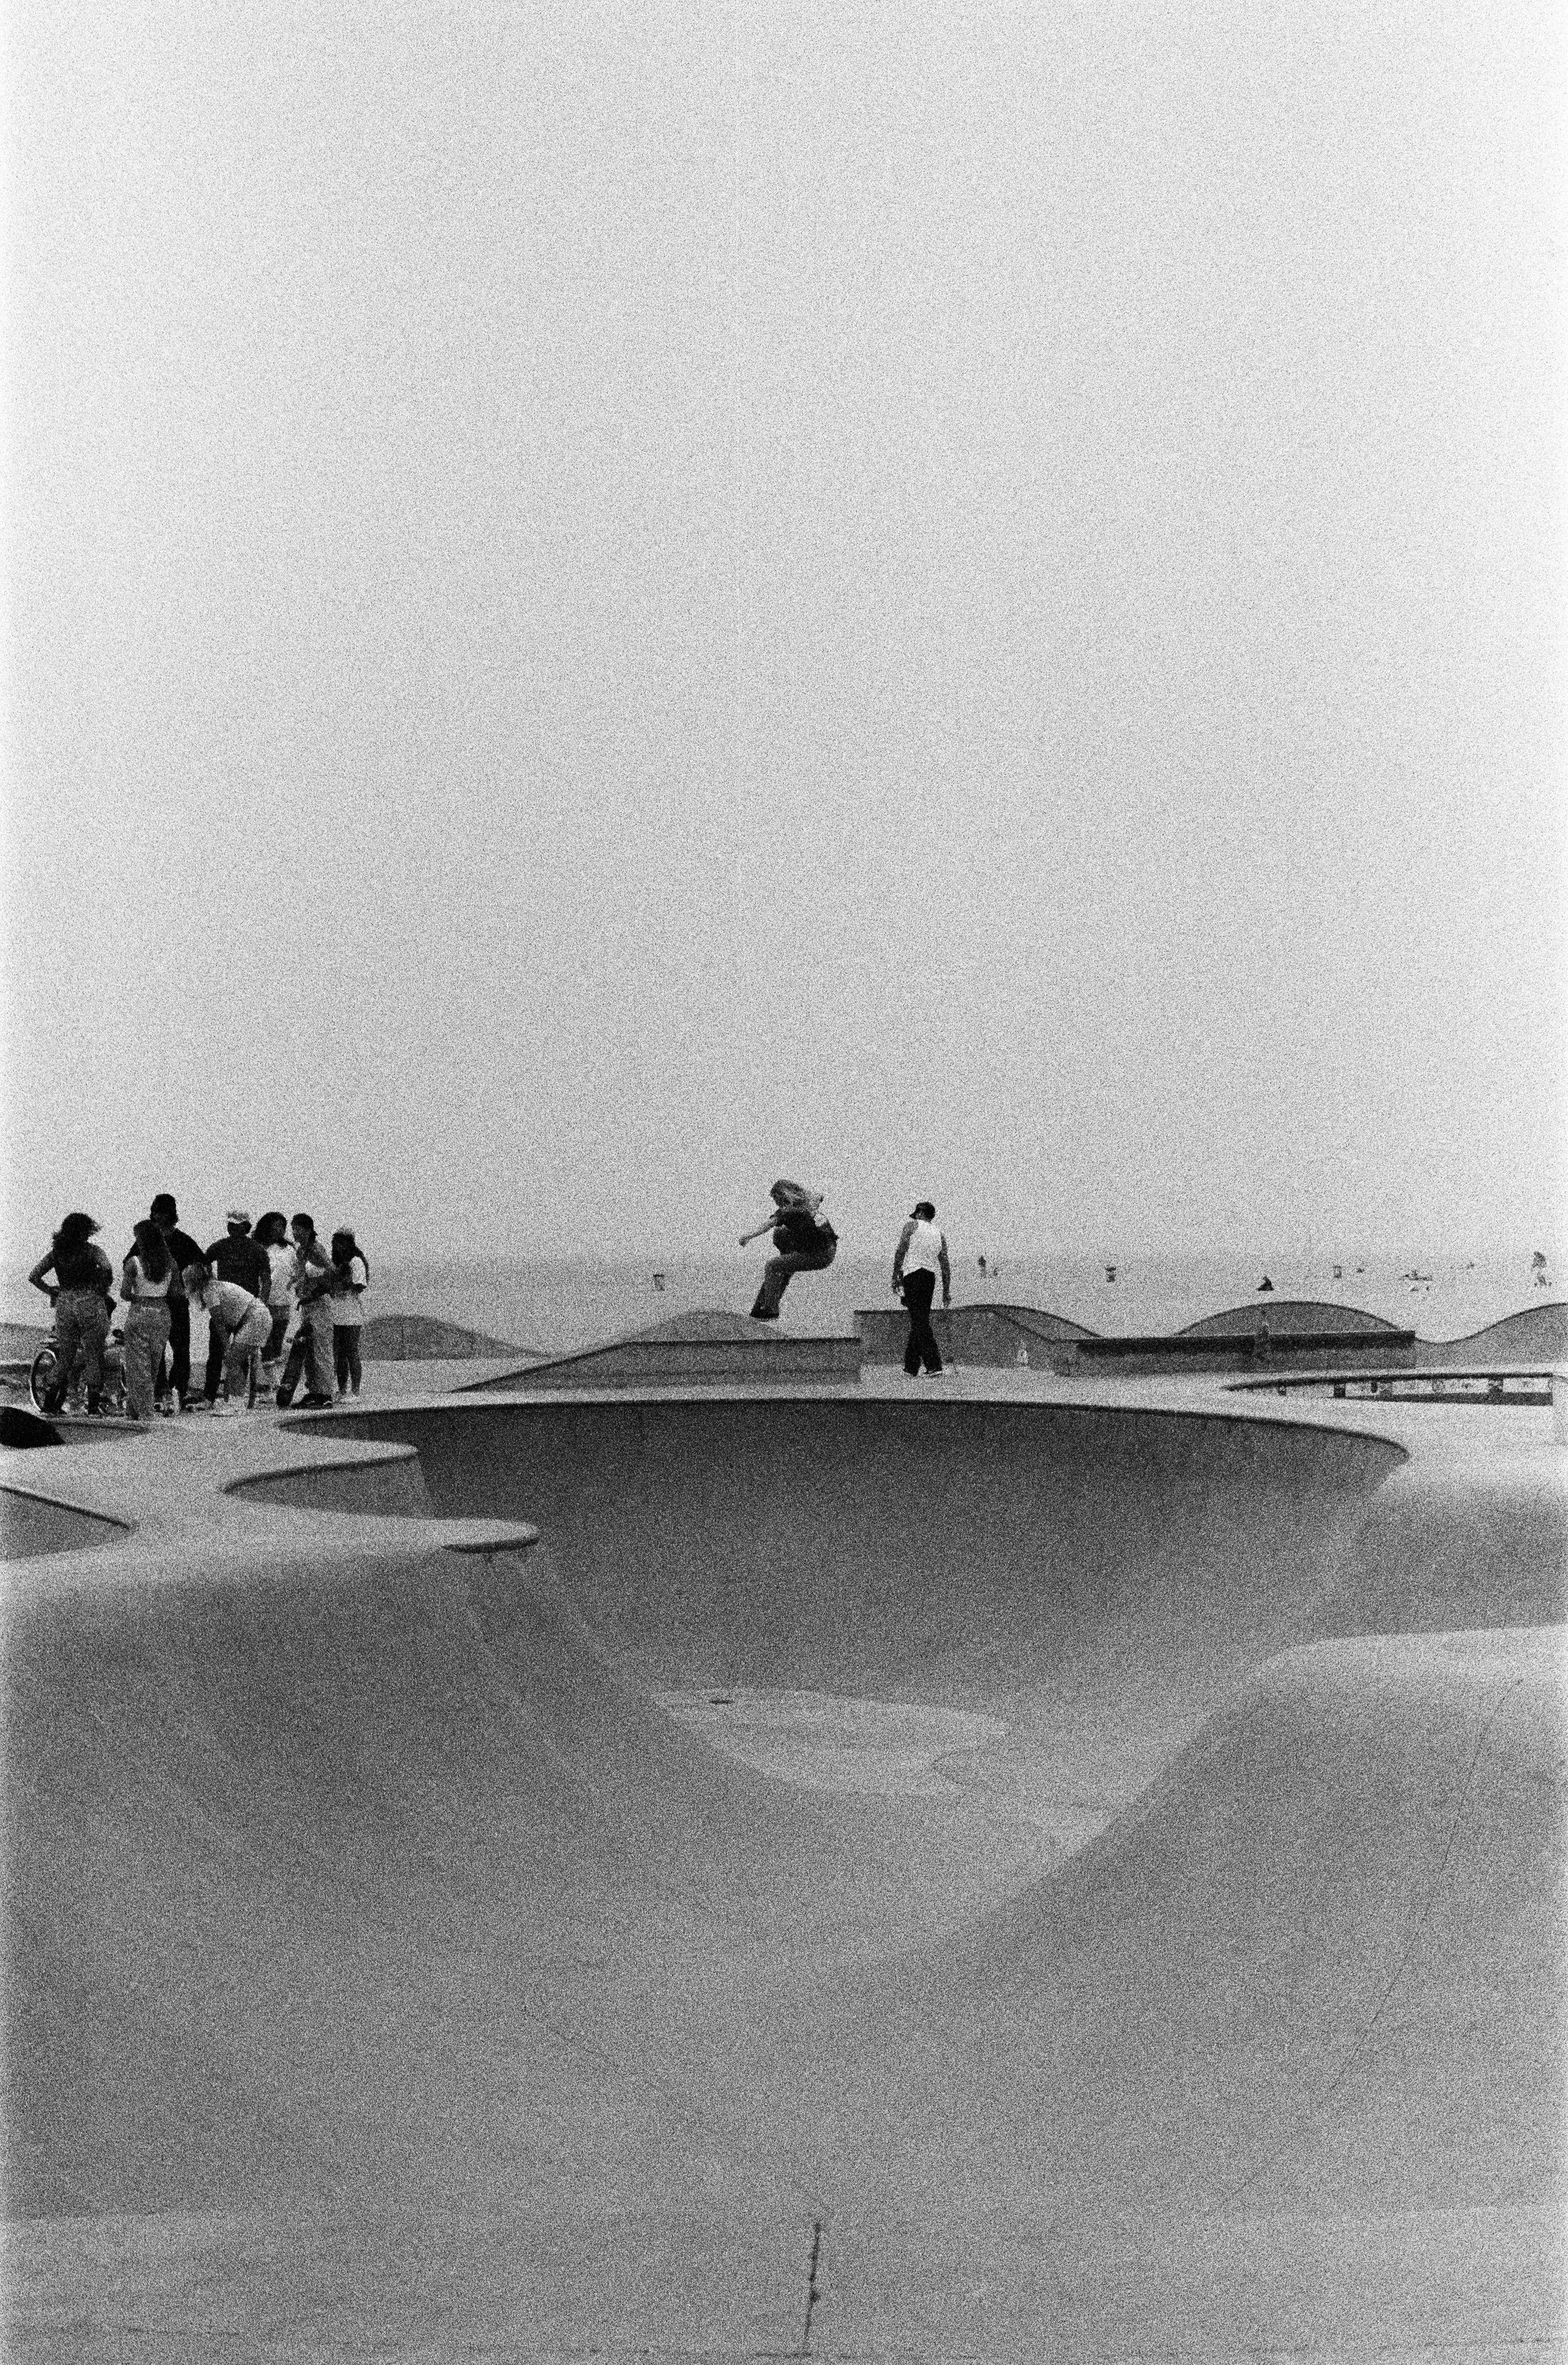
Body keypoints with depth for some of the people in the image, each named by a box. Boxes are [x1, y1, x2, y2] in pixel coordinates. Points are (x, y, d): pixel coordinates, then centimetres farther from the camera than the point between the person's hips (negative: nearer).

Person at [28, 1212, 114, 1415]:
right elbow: (107, 1268, -20)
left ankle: (53, 1401, 4)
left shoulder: (55, 1252, 7)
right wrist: (104, 1290, -6)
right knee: (93, 1355, 4)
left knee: (64, 1355, 13)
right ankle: (94, 1402, 3)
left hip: (64, 1304, 4)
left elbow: (34, 1276, 3)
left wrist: (51, 1291, 11)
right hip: (90, 1303, -4)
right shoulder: (91, 1250, -5)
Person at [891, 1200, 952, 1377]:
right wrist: (947, 1291, 18)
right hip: (931, 1277, 5)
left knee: (920, 1323, -10)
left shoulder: (912, 1226, 6)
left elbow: (900, 1251, -4)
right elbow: (945, 1265, 16)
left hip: (912, 1274, -5)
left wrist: (895, 1276, -3)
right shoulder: (940, 1235, 18)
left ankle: (935, 1367, -21)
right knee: (920, 1321, 14)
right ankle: (911, 1369, 17)